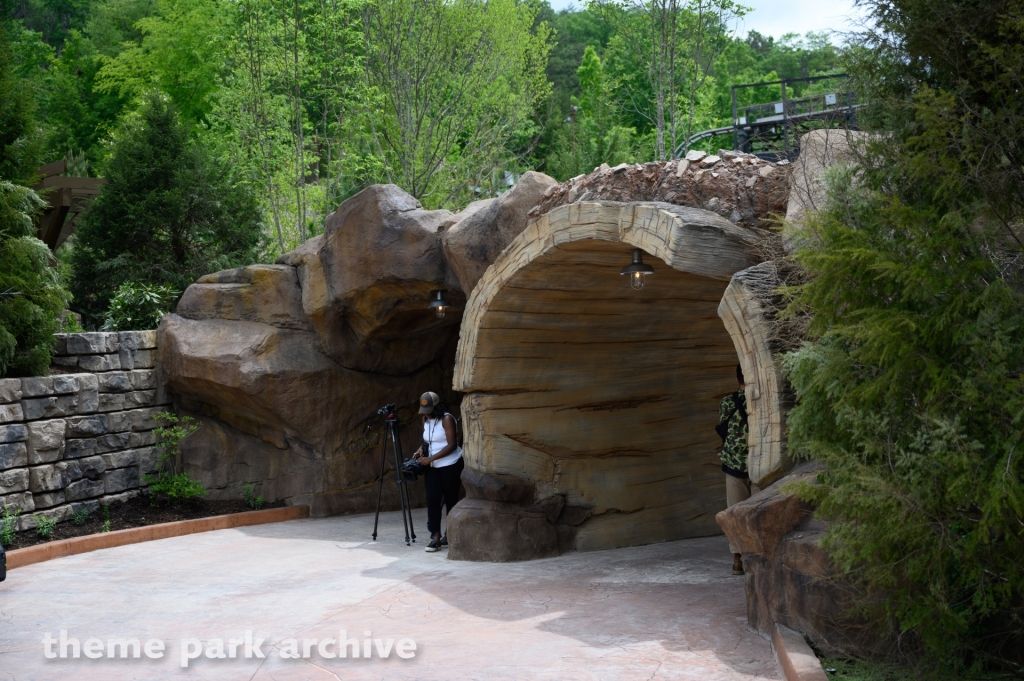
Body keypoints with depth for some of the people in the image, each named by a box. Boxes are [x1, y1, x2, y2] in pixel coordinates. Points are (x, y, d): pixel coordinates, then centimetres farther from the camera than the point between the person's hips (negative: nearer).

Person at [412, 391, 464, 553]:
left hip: (450, 466, -6)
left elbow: (452, 445, -19)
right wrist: (421, 450, -1)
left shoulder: (447, 419, -14)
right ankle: (435, 537, -8)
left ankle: (449, 536, 15)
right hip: (433, 467, 6)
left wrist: (431, 458, -22)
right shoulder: (426, 420, 7)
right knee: (432, 500, -6)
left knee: (450, 500, 3)